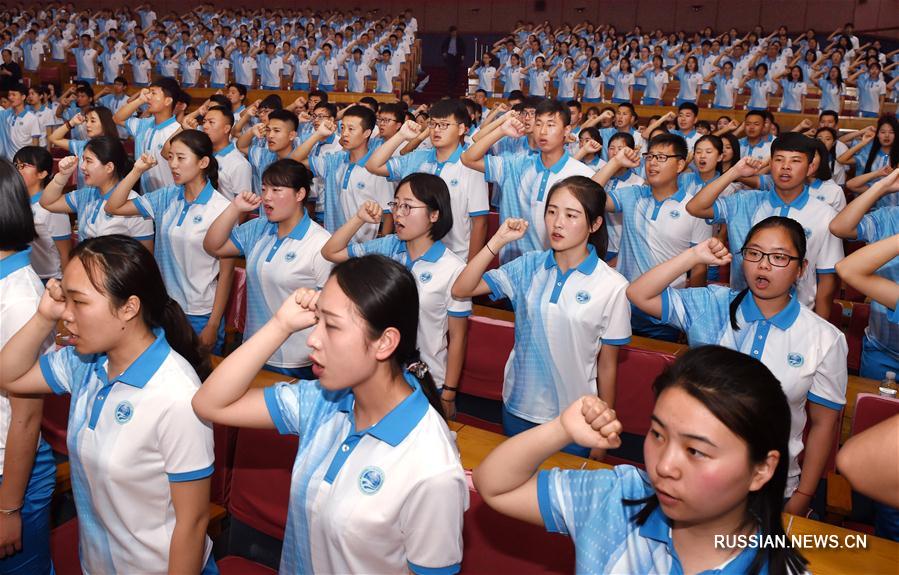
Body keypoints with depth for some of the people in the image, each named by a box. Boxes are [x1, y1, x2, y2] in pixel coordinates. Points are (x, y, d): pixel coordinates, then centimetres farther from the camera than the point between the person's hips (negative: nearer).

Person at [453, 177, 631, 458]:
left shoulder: (612, 286, -14)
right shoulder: (529, 266, -5)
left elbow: (607, 365, -7)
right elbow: (461, 289, -9)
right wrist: (497, 241, -19)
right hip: (517, 406, 3)